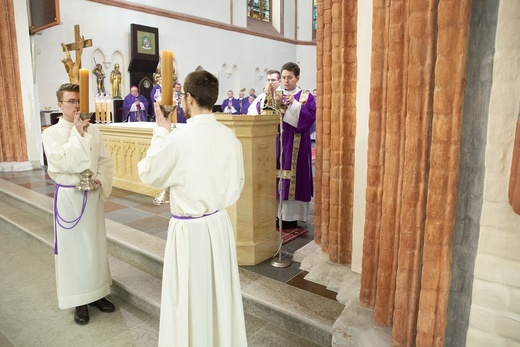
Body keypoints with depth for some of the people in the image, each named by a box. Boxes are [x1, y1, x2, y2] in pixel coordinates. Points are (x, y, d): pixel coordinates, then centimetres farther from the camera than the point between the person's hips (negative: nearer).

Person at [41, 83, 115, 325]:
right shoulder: (50, 134, -7)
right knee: (72, 247, 6)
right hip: (68, 196, -3)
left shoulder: (93, 131, 3)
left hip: (93, 195, 4)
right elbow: (63, 162, -21)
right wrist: (77, 133, -18)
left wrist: (101, 180, -11)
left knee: (95, 244, 12)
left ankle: (96, 293, 29)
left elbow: (106, 161, 6)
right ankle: (79, 300, 21)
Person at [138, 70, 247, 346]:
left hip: (189, 229, -6)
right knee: (221, 292, 20)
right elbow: (237, 183, 6)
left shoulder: (178, 139, -20)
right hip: (220, 223, 6)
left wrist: (161, 131, 2)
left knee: (189, 298, 12)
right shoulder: (229, 136, -4)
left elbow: (147, 174, -4)